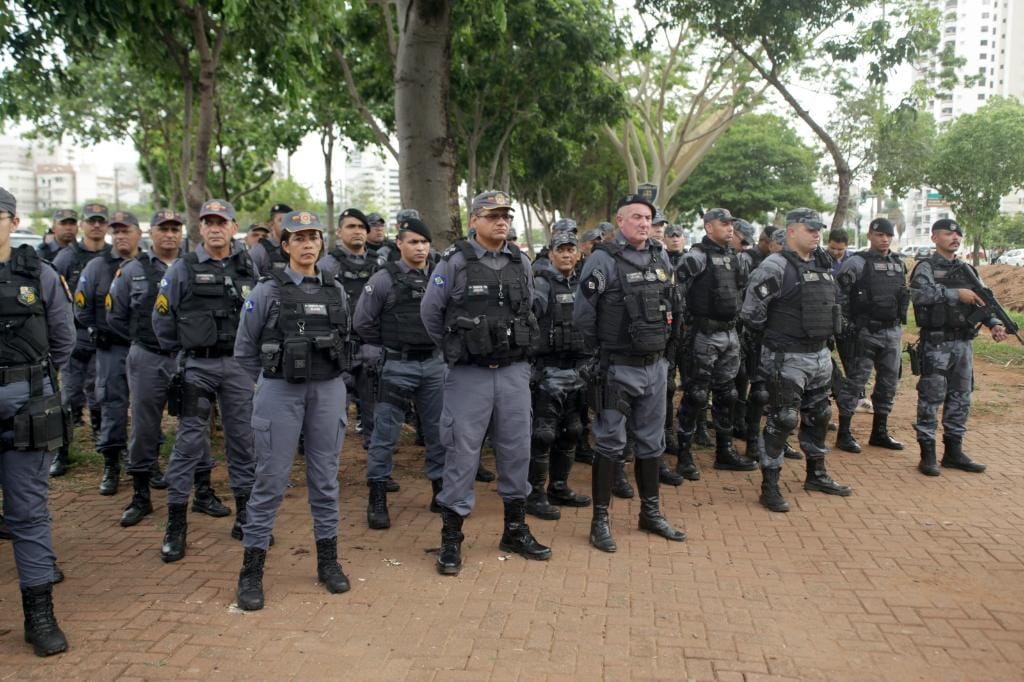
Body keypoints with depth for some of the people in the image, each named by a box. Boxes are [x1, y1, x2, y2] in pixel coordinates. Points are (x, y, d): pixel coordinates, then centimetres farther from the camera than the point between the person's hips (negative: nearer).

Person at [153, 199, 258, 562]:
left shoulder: (249, 267, 6)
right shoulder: (183, 268, 0)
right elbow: (162, 318, 4)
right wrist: (178, 355, 4)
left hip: (240, 365, 2)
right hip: (197, 366, -2)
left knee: (243, 438, 7)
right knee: (189, 441, -1)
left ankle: (245, 515, 20)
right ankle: (176, 524, 8)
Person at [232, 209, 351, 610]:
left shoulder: (335, 290, 8)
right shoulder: (267, 290, -2)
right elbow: (244, 348, 5)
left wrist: (326, 377, 14)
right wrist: (272, 379, 9)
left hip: (328, 392, 3)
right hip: (280, 393, -3)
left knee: (325, 476, 9)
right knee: (271, 480, -1)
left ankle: (328, 559, 22)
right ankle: (252, 570, 10)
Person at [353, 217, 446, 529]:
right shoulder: (383, 279, -6)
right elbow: (362, 322, -2)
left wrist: (441, 348, 9)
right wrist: (383, 353, 1)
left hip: (434, 365, 4)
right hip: (396, 367, -4)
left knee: (439, 430, 10)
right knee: (385, 433, 1)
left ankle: (440, 491, 24)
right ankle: (377, 498, 12)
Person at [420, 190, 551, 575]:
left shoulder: (520, 263, 6)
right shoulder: (454, 262, -7)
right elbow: (430, 313, 0)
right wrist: (455, 350, 9)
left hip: (514, 372, 5)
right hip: (469, 374, -4)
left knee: (516, 450, 10)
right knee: (462, 453, 0)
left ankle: (515, 530, 26)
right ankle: (451, 540, 11)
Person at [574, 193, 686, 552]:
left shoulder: (661, 258, 7)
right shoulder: (603, 260, -11)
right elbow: (583, 314, -9)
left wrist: (658, 342, 16)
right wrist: (604, 347, 1)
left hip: (655, 365, 6)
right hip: (618, 369, -6)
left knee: (651, 442, 15)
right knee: (610, 445, 1)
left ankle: (650, 512, 28)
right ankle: (600, 520, 11)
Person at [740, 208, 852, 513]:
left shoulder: (823, 265, 10)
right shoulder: (775, 267, -16)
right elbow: (751, 313, -18)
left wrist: (822, 335, 15)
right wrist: (773, 336, -5)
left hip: (820, 355, 8)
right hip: (787, 359, -8)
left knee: (818, 416, 18)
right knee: (782, 420, -5)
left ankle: (817, 475, 34)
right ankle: (769, 486, 6)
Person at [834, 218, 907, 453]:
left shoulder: (899, 264, 13)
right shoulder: (856, 263, -8)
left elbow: (903, 296, 22)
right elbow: (839, 295, -11)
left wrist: (900, 323, 16)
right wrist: (846, 326, -13)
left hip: (893, 332, 7)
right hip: (865, 332, -7)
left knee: (889, 382, 11)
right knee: (855, 381, -4)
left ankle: (880, 432, 23)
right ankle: (844, 433, 4)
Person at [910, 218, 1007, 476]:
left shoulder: (967, 270, 15)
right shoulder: (926, 268, -5)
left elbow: (982, 300, 15)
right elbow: (919, 293, -23)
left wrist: (994, 324, -2)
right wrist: (956, 293, -24)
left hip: (964, 343, 7)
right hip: (936, 343, -7)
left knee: (961, 398, 11)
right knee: (931, 397, -2)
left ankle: (954, 451, 21)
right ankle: (927, 453, 4)